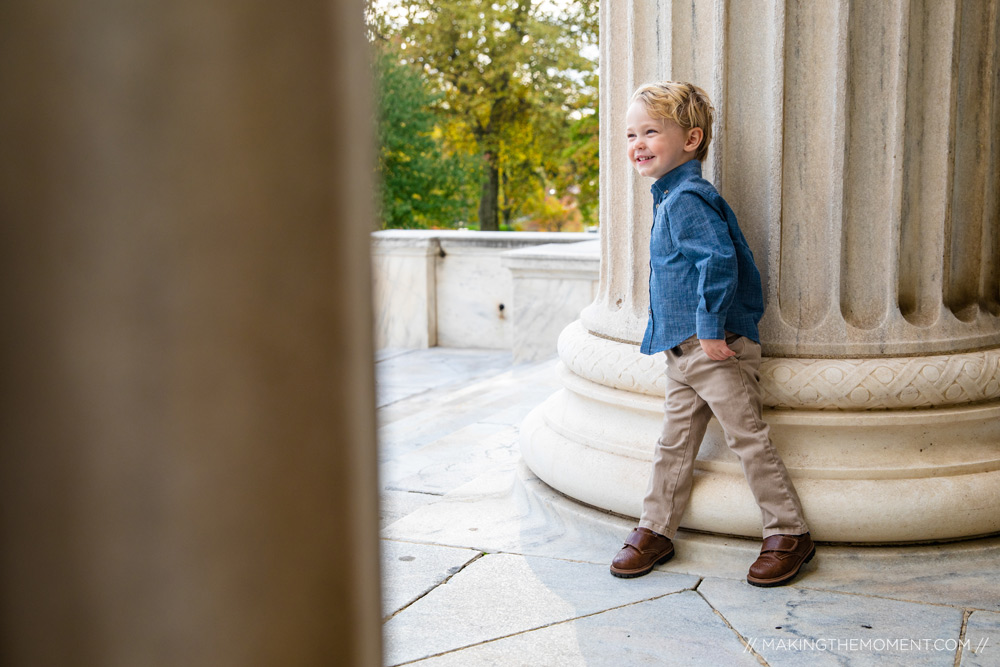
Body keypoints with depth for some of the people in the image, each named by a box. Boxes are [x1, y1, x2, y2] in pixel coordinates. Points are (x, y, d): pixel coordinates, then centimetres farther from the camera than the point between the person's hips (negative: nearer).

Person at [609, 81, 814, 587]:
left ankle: (789, 533, 9)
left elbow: (720, 260, -26)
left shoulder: (688, 199, -16)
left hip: (718, 348, -10)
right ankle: (655, 530, 22)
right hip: (681, 349, 10)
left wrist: (711, 327, -24)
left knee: (747, 437, -2)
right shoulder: (669, 198, 16)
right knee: (675, 441, 14)